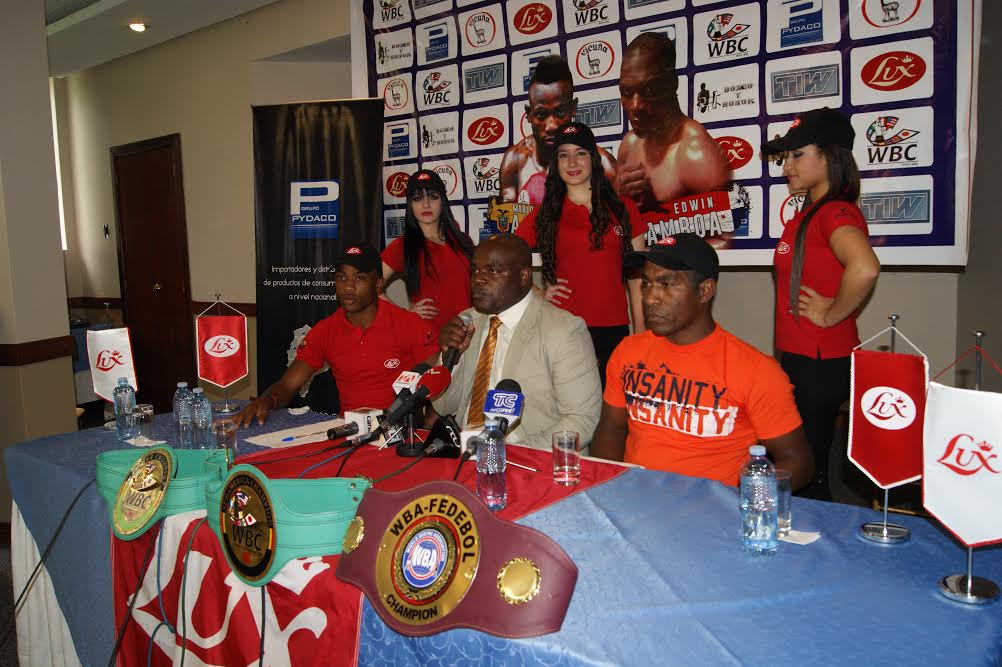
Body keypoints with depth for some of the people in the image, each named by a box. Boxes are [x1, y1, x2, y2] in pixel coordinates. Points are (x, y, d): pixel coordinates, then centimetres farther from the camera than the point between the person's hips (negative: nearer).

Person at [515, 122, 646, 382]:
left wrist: (640, 331, 3)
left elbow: (636, 275, 8)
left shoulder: (623, 209, 8)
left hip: (614, 330, 1)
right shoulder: (546, 214, 6)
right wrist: (536, 294, -1)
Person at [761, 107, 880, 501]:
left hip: (821, 362, -10)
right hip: (801, 359, 10)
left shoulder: (836, 212, -17)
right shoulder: (809, 212, 13)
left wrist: (831, 315, -23)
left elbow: (864, 268, -37)